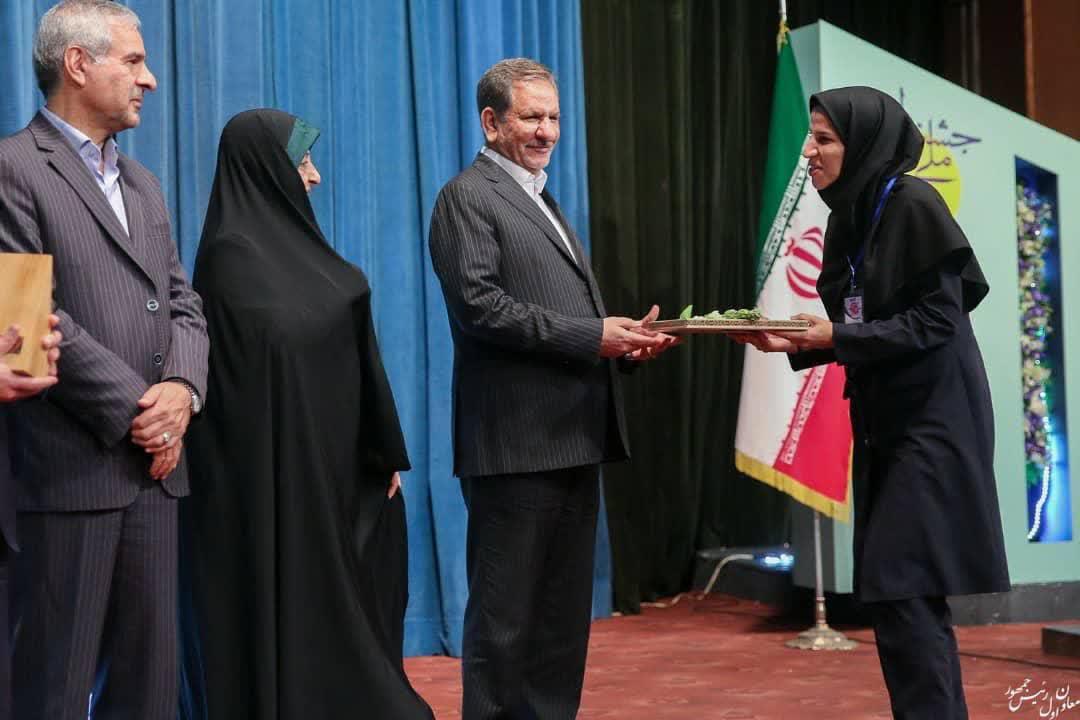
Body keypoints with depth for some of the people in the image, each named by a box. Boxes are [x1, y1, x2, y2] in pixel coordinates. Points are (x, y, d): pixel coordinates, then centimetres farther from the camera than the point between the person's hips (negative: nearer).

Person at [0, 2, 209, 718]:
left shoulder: (142, 183, 19)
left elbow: (183, 303, 15)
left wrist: (182, 388, -6)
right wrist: (132, 408, -13)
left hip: (154, 463, 8)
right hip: (69, 467, -7)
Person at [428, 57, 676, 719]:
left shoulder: (542, 201, 22)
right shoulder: (468, 198, -6)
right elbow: (479, 304, -19)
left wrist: (622, 337, 3)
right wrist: (590, 335, -19)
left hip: (573, 440, 9)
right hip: (517, 442, -9)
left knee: (565, 613, 12)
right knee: (506, 614, -2)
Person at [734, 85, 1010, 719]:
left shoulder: (914, 205, -14)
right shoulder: (848, 218, 10)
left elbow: (937, 321, -17)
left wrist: (836, 337, -22)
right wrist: (796, 344, -2)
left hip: (930, 419, -8)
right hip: (882, 419, 8)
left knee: (900, 587, -11)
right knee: (894, 590, 7)